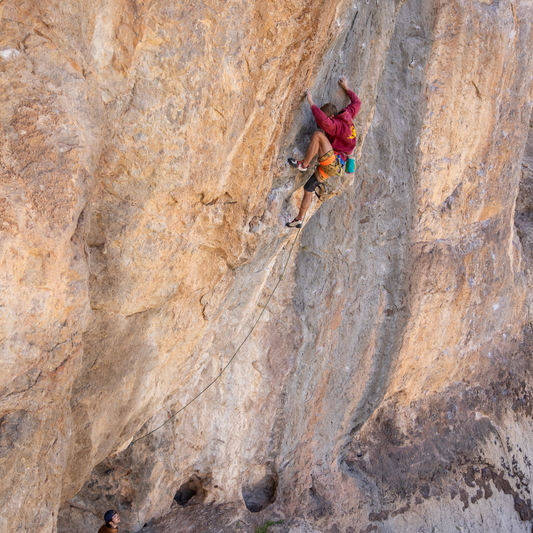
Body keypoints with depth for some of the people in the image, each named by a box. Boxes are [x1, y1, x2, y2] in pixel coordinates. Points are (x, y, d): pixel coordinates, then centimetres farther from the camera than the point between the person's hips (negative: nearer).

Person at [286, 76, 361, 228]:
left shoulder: (337, 125, -20)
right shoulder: (347, 116, 8)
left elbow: (323, 121, -39)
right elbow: (356, 102, 25)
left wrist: (311, 102, -28)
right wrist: (346, 88, 34)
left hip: (333, 162, -11)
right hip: (330, 166, 11)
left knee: (318, 135, -27)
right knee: (308, 188, 16)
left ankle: (303, 165, -16)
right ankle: (299, 220, 23)